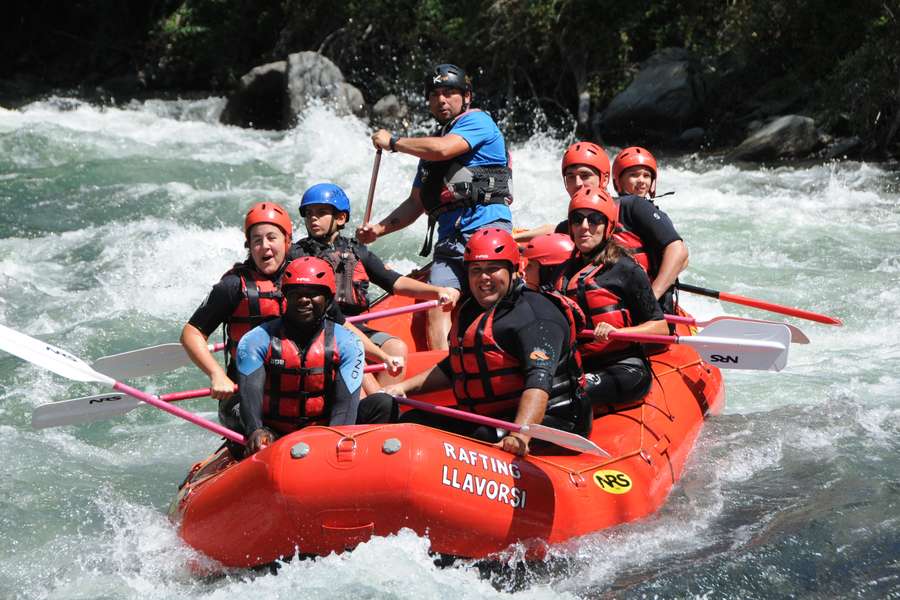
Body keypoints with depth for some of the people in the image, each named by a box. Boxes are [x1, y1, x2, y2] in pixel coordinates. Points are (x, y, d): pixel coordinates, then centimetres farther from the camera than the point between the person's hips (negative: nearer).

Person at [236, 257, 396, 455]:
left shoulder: (347, 343, 1)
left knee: (383, 404, -19)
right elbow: (250, 394, -16)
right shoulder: (256, 341, -2)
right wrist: (256, 430, -39)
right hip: (274, 436, -1)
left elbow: (345, 403, -11)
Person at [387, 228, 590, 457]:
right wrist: (404, 387, 21)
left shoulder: (534, 315, -12)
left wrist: (520, 435, -41)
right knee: (411, 422, 2)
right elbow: (451, 369, 33)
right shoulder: (470, 312, 20)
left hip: (541, 421, -9)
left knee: (486, 438, -37)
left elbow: (539, 381, -27)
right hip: (483, 420, 9)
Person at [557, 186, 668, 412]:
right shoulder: (565, 271, 17)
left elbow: (661, 327, -4)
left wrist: (616, 332, -19)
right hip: (579, 366, 5)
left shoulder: (626, 270, -2)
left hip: (625, 370, -5)